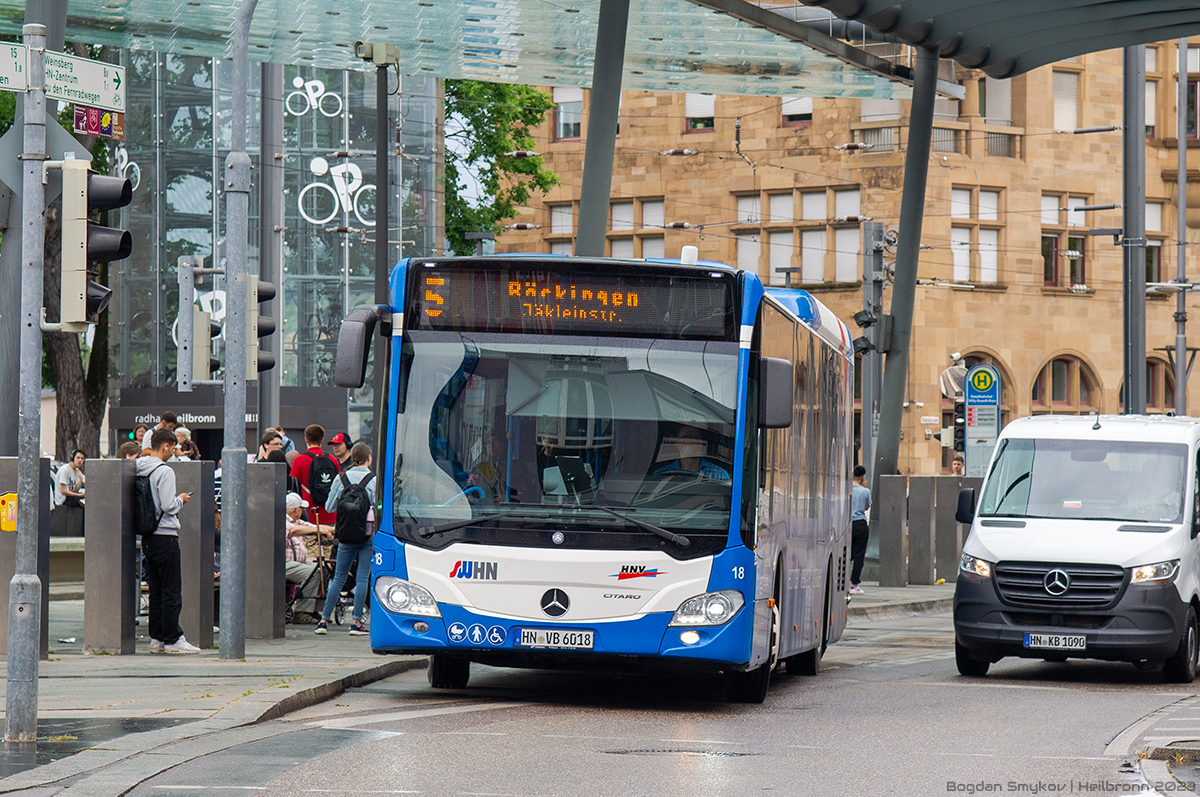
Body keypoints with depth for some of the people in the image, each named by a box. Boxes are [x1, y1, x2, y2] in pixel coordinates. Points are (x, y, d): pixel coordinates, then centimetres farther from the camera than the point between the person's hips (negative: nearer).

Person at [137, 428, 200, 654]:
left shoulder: (141, 470, 8)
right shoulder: (164, 472, -15)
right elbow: (169, 506, -20)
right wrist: (181, 499, 0)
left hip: (148, 538, 8)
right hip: (165, 535, -8)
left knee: (156, 590, 12)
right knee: (172, 591, -3)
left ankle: (157, 638, 13)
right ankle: (173, 639, -2)